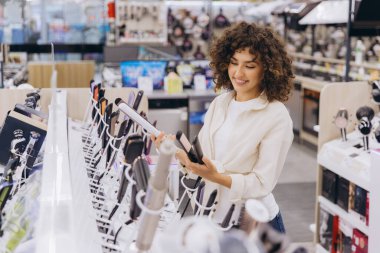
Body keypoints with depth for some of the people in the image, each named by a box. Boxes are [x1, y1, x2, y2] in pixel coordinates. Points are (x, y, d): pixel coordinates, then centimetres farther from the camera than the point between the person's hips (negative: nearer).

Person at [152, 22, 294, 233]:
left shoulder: (277, 117, -16)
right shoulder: (220, 102, 2)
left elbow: (262, 183, -19)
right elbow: (203, 156, 2)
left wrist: (215, 177, -31)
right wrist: (178, 153, -17)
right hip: (211, 216, 5)